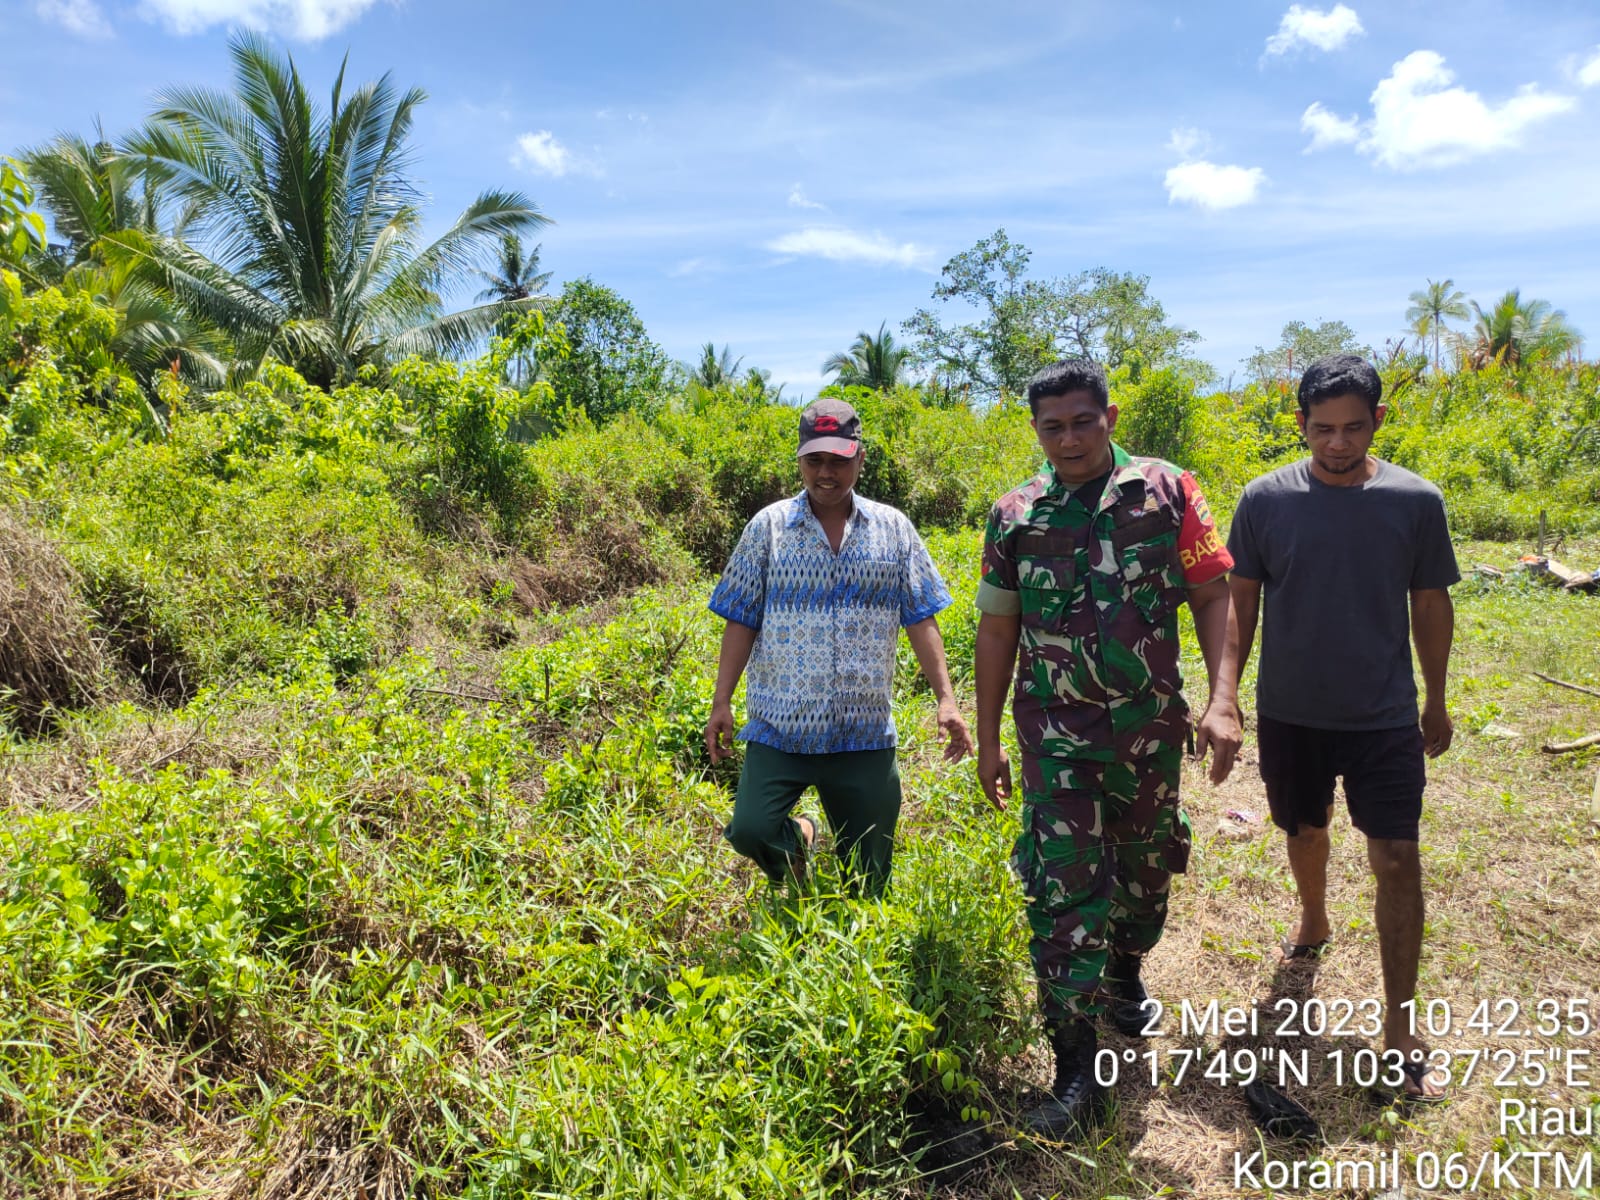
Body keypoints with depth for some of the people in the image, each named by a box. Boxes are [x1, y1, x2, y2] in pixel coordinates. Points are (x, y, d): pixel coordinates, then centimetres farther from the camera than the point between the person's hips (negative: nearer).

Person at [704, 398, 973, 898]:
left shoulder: (893, 528, 5)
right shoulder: (768, 527, 1)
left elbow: (921, 620, 5)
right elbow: (741, 622, 4)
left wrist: (946, 698, -3)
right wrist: (721, 702, 0)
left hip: (866, 732, 1)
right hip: (779, 726, -1)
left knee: (867, 877, 8)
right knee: (750, 830, -16)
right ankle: (798, 839, 19)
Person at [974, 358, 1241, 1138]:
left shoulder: (1168, 492, -4)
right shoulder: (1015, 515, -1)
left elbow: (1212, 597, -3)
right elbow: (996, 631, 4)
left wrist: (1222, 699, -16)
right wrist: (988, 742, 5)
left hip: (1151, 729, 1)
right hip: (1057, 738, -1)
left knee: (1145, 869, 19)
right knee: (1062, 894, -3)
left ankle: (1126, 971, 48)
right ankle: (1076, 1069, 9)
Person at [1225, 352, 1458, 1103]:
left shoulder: (1416, 501, -6)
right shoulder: (1266, 500, -8)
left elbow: (1431, 605, 5)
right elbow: (1240, 605, -1)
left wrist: (1435, 701, 11)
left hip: (1384, 717, 0)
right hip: (1289, 714, 1)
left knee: (1397, 861, -2)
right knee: (1305, 831, 19)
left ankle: (1400, 1026, 12)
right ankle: (1313, 920, 49)